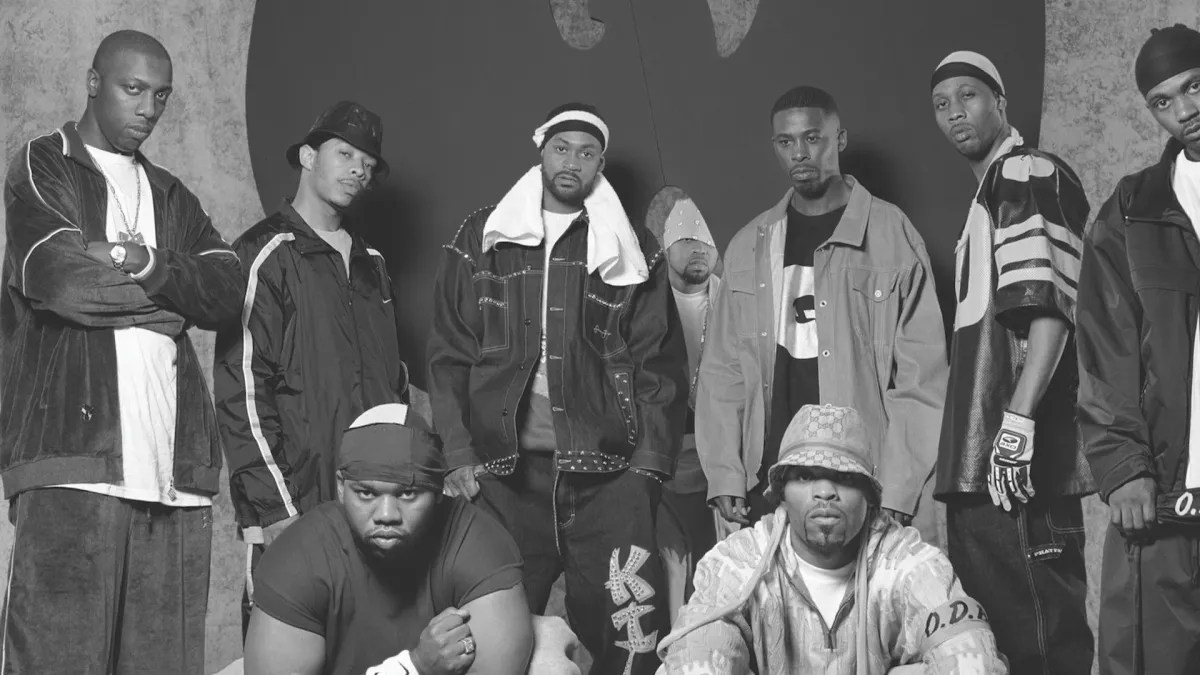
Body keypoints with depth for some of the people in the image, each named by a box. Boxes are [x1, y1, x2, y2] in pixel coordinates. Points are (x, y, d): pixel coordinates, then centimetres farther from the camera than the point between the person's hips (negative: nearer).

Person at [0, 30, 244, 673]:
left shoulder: (171, 196, 26)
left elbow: (228, 291, 9)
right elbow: (58, 278, -9)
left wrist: (148, 264, -8)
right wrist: (170, 295, 4)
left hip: (174, 466, 5)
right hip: (72, 453, -5)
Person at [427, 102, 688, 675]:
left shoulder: (633, 251, 9)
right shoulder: (483, 239, 9)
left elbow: (661, 363, 7)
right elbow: (449, 356, 7)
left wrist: (650, 463, -3)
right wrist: (458, 456, -2)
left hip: (607, 475, 0)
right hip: (505, 469, 0)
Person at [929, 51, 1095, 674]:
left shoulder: (1030, 174, -5)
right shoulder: (988, 194, 23)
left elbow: (1050, 308, -17)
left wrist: (1018, 420, -25)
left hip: (1019, 465, -10)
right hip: (980, 464, 10)